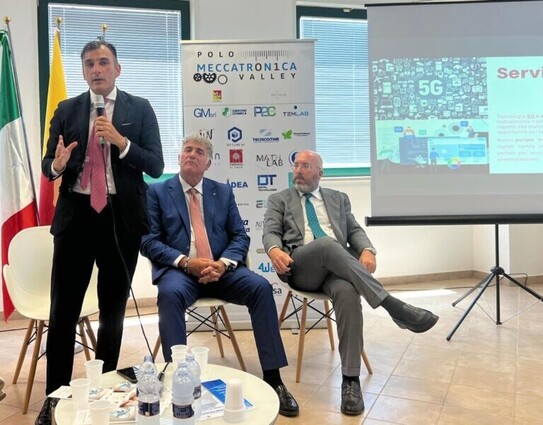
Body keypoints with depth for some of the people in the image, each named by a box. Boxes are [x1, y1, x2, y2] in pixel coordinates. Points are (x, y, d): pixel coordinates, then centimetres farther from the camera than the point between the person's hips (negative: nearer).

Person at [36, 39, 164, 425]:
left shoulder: (140, 108, 2)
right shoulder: (66, 110, 8)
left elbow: (155, 166, -5)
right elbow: (47, 166, 6)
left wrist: (120, 141, -18)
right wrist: (58, 165, -17)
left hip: (121, 216, -1)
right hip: (75, 214, 1)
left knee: (114, 308, 11)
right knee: (64, 308, 3)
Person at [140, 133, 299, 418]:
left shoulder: (223, 192, 15)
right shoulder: (157, 192, 7)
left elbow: (240, 237, 9)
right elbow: (149, 241, -1)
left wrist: (223, 263, -13)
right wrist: (185, 262, -17)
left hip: (221, 269, 2)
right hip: (179, 269, -2)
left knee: (260, 286, -24)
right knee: (170, 294, -36)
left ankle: (272, 377, -17)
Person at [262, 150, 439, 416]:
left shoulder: (339, 198, 25)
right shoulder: (279, 200, 20)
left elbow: (355, 230, 15)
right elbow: (270, 232, 5)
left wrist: (367, 250, -9)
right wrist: (275, 250, -20)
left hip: (339, 265, 2)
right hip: (300, 267, -2)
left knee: (347, 292, -36)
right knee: (327, 245, -37)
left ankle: (350, 379, -29)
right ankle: (393, 305, -36)